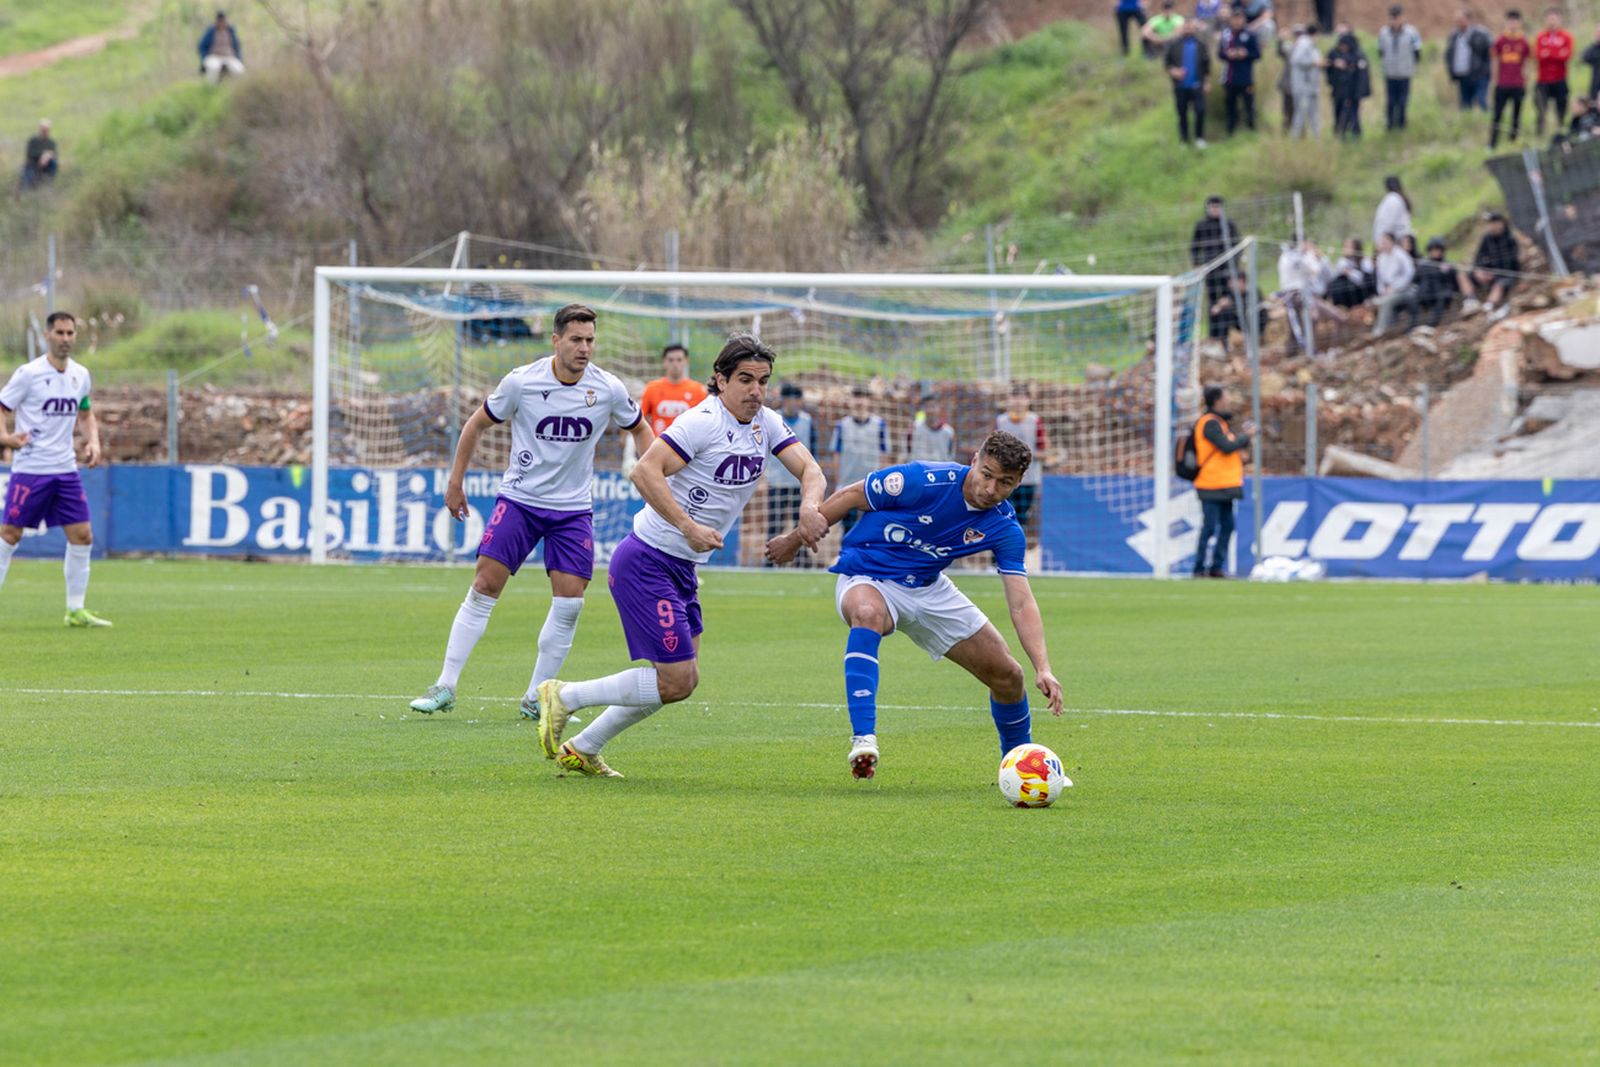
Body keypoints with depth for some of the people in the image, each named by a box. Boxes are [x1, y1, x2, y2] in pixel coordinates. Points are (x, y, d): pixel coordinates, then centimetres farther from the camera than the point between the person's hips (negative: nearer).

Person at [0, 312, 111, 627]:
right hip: (30, 468, -5)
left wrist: (93, 441, 4)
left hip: (66, 468, 5)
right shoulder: (28, 374, -9)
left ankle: (76, 610, 11)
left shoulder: (80, 375, 8)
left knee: (82, 536, 2)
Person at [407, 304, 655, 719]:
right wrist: (455, 482, 4)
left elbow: (639, 429, 13)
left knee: (569, 603, -7)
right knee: (484, 587, -8)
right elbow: (478, 424, 4)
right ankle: (446, 686, -1)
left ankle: (536, 697, 6)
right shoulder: (521, 382, -11)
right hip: (519, 499, -2)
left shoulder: (609, 389, -7)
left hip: (573, 508, 2)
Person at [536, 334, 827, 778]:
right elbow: (645, 472, -27)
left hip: (682, 569, 9)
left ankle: (582, 750, 23)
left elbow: (809, 470, -1)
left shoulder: (766, 424, 6)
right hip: (646, 563, -9)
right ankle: (563, 697, 3)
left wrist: (809, 506, -23)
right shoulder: (704, 421, -19)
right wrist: (689, 528, -34)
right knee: (676, 682, -11)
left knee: (682, 681, 13)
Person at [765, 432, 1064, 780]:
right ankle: (863, 740, -47)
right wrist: (795, 539, -3)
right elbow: (850, 495, -12)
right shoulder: (922, 481, -26)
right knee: (868, 614, -42)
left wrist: (1043, 669, -31)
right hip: (867, 579, -5)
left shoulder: (1004, 529, -14)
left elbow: (1021, 604, -18)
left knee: (1007, 675, 2)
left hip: (928, 588, 5)